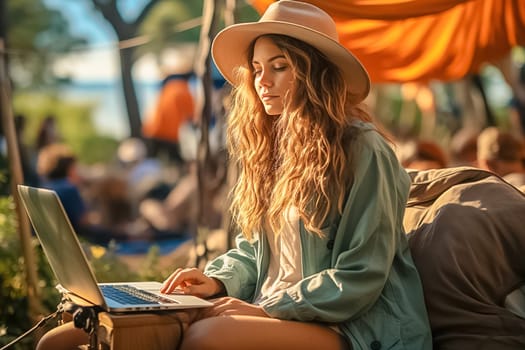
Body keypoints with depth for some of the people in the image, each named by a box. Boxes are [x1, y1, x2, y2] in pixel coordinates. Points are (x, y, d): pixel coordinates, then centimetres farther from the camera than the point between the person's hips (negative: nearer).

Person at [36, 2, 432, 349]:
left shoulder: (363, 151, -9)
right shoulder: (270, 147, 15)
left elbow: (359, 278, -14)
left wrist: (265, 309, -16)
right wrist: (219, 281, -1)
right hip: (276, 313, 6)